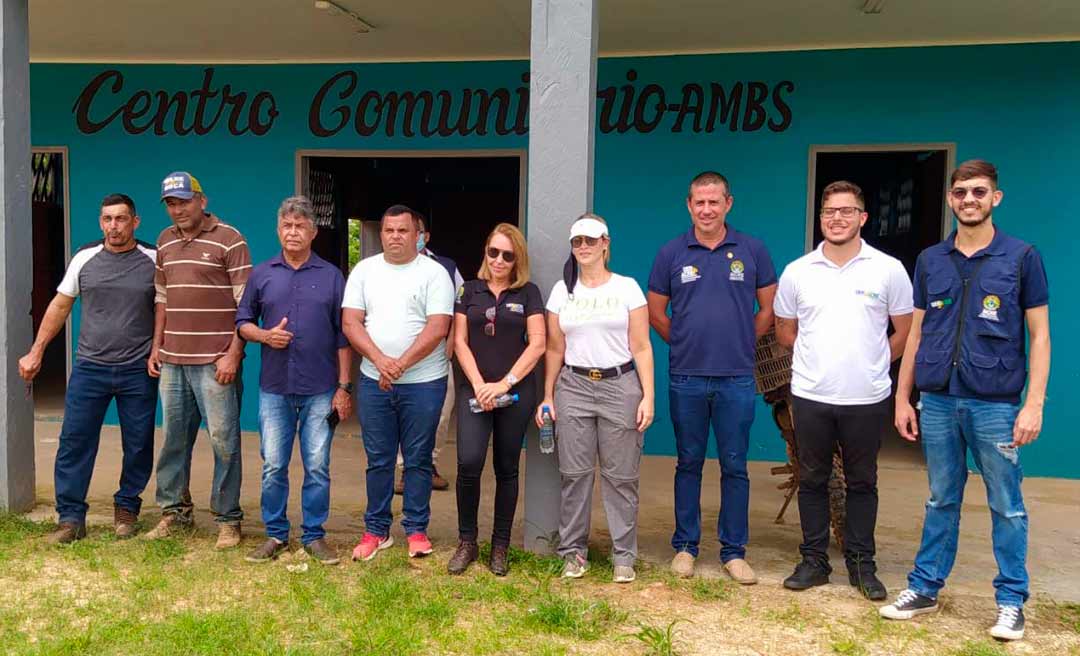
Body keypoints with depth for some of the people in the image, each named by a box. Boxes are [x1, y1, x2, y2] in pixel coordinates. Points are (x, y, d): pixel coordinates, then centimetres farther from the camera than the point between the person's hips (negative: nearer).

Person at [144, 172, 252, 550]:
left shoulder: (228, 239, -6)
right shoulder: (165, 241, 13)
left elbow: (245, 303, -10)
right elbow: (162, 298, 20)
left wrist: (234, 354, -14)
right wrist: (156, 346, 13)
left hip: (215, 362, -6)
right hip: (172, 361, 6)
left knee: (224, 440, 0)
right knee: (174, 438, 13)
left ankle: (228, 518, 11)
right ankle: (175, 511, 27)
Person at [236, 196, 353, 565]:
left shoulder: (331, 276, 3)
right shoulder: (262, 275, 7)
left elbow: (342, 337, 2)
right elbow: (243, 322, 13)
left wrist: (344, 387, -2)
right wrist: (265, 335, -10)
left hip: (320, 391, -1)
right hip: (274, 389, 1)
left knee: (317, 467, 5)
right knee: (273, 467, 7)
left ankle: (314, 535, 18)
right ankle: (275, 535, 22)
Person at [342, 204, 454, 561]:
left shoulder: (434, 273, -3)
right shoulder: (364, 270, 7)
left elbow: (437, 328, -11)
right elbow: (350, 322, 0)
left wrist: (400, 365, -18)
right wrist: (380, 360, -15)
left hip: (423, 382, -2)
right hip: (373, 381, 3)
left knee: (418, 460, 7)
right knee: (378, 460, 10)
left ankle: (416, 529, 19)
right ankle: (376, 530, 22)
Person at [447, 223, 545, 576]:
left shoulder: (528, 293, 3)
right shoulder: (470, 290, 7)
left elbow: (537, 344, -4)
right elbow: (460, 341, 4)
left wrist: (505, 383, -11)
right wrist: (479, 384, -8)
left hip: (517, 392, 0)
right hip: (475, 390, 1)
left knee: (506, 469, 7)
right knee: (468, 463, -12)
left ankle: (500, 546, 19)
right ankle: (466, 541, 7)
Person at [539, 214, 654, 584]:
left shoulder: (627, 288, 3)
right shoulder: (562, 290, 9)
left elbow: (641, 348, 1)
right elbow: (555, 350, 12)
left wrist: (648, 396, -5)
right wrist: (547, 397, 7)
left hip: (620, 386, -2)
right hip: (573, 387, 2)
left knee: (620, 476, 1)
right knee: (575, 474, 4)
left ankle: (624, 555, 11)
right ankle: (573, 551, 15)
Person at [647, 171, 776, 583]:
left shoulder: (752, 251, 2)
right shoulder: (671, 253, 3)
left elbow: (769, 308, 9)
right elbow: (656, 313, 10)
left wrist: (741, 344, 7)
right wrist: (686, 345, 8)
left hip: (736, 379, 0)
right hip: (686, 379, 0)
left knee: (734, 466, 6)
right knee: (689, 464, 10)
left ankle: (734, 551, 18)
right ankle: (684, 546, 21)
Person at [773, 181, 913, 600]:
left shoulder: (888, 270, -1)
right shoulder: (797, 272, 3)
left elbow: (904, 331, 7)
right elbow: (785, 330, 14)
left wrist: (871, 363, 8)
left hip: (867, 398, -1)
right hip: (810, 396, 1)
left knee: (862, 483, 10)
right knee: (812, 481, 9)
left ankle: (861, 564, 23)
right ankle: (814, 561, 22)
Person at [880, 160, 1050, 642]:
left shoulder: (1021, 258, 0)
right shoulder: (930, 260, 8)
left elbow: (1039, 335, -1)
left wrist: (1034, 404, -9)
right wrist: (902, 397, 8)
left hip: (996, 403, -2)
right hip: (938, 401, 3)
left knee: (1007, 506, 7)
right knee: (941, 501, 13)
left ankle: (1011, 601, 20)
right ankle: (925, 588, 23)